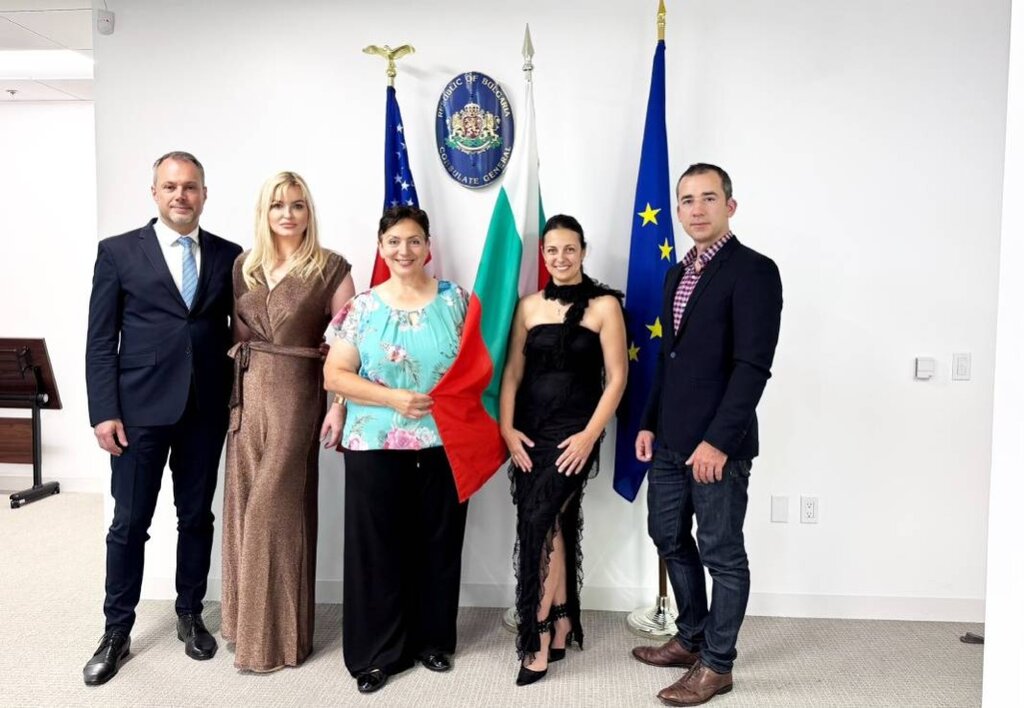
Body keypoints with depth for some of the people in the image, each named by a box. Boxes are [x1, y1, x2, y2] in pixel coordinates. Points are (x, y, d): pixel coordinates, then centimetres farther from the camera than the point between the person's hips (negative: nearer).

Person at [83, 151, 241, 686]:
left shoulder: (229, 256, 6)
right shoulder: (118, 252, 1)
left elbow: (239, 330, 8)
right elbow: (100, 341, -1)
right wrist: (104, 412, -7)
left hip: (205, 410, 2)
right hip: (140, 408, -2)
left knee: (196, 517, 12)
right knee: (129, 523, 6)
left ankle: (190, 615, 30)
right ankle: (117, 632, 22)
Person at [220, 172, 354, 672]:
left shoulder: (330, 268, -4)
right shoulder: (243, 265, 10)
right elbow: (234, 333, 13)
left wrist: (339, 407, -13)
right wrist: (229, 389, 6)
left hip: (295, 395, -5)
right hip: (245, 393, 5)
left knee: (274, 507, -1)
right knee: (244, 504, 11)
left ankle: (275, 633, 14)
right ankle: (246, 618, 28)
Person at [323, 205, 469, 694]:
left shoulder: (455, 299, 4)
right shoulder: (362, 306, 1)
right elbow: (334, 375, -3)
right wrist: (392, 398, -15)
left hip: (444, 445, 1)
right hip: (376, 447, -1)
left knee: (438, 544, 10)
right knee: (377, 548, 4)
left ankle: (433, 639, 29)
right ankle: (377, 652, 21)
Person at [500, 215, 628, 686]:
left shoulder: (604, 305, -3)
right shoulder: (529, 306, 8)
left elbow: (617, 377, -6)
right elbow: (513, 372, 7)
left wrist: (590, 435, -14)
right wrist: (507, 428, -4)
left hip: (573, 432, -4)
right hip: (529, 431, 4)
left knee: (537, 524, -11)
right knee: (552, 526, 10)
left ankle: (538, 636, 3)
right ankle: (561, 624, 26)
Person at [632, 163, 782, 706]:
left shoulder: (753, 271, -10)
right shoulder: (678, 273, 15)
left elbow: (753, 365, -17)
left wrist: (718, 441, -21)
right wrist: (649, 423, 13)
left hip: (717, 443, -8)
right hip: (669, 439, 8)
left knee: (722, 554, 5)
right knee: (670, 539, 17)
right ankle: (691, 639, 36)